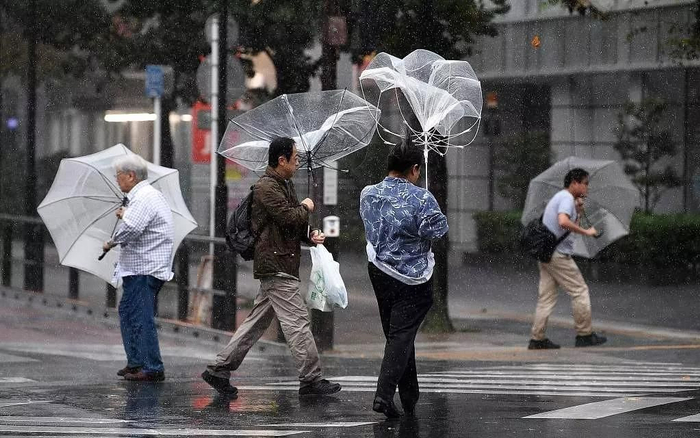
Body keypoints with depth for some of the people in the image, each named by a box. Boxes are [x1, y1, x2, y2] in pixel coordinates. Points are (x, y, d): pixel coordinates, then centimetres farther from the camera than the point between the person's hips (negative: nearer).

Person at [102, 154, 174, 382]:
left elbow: (131, 229, -29)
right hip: (139, 268, 11)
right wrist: (125, 215, 34)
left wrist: (111, 242, -14)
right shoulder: (149, 195, 19)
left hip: (145, 270, -11)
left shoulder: (144, 197, -15)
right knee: (127, 312, 19)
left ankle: (152, 368, -12)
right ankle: (135, 363, 24)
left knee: (141, 318, -11)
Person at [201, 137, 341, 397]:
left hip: (278, 266, 10)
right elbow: (289, 218, -23)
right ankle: (311, 380, -3)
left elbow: (294, 226, 25)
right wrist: (305, 208, -3)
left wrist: (310, 236, 5)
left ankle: (219, 368, 13)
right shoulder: (266, 187, -12)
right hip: (276, 266, -10)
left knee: (257, 322, 11)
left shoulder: (284, 185, 20)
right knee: (297, 322, -7)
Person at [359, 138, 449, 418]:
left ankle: (410, 399, 21)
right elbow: (438, 229, -17)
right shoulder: (421, 198, -14)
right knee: (401, 335, -5)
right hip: (413, 278, -5)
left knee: (396, 334, 15)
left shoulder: (368, 194, 2)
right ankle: (384, 394, -18)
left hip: (379, 272, 5)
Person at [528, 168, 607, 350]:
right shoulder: (567, 198, -11)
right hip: (558, 254, -10)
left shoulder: (559, 197, 22)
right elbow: (563, 222, -30)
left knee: (546, 296, 7)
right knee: (580, 291, -2)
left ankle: (537, 338, 4)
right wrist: (586, 232, -23)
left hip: (545, 254, 10)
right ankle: (585, 335, 3)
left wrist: (579, 211, 14)